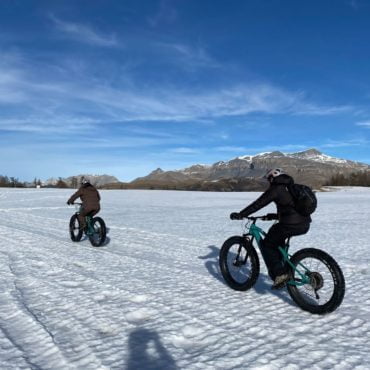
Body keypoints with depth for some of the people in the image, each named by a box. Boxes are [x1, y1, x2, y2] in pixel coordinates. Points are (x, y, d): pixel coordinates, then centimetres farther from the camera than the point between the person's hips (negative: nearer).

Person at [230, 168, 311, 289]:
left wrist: (240, 215, -2)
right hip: (305, 225, 9)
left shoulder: (276, 188, -1)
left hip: (291, 224, -9)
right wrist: (273, 216, 39)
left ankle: (279, 274, 0)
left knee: (266, 245, 9)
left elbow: (258, 204, -7)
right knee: (277, 238, 31)